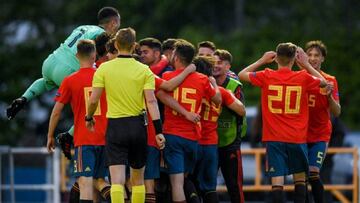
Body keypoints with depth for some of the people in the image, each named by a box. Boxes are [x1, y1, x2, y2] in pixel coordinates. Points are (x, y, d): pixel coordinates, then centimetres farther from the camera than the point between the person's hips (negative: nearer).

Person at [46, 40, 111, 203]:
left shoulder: (70, 81, -4)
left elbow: (56, 112, -1)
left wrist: (50, 136, 10)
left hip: (83, 139, -4)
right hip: (105, 138, 4)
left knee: (85, 181, -9)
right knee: (98, 179, 16)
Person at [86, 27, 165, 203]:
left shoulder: (104, 68, -3)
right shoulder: (144, 70, -1)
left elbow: (94, 99, -4)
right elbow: (151, 101, -8)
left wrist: (89, 118, 16)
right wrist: (158, 131, -8)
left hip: (115, 126, -1)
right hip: (138, 125, 1)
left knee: (117, 179, -7)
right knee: (138, 178, 15)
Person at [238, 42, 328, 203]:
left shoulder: (266, 77, -5)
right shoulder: (303, 78, -4)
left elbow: (242, 74, 11)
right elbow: (323, 82, 17)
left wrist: (262, 61, 19)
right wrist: (306, 65, 20)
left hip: (274, 138, -1)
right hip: (298, 138, 1)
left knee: (277, 179, -5)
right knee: (300, 177, 15)